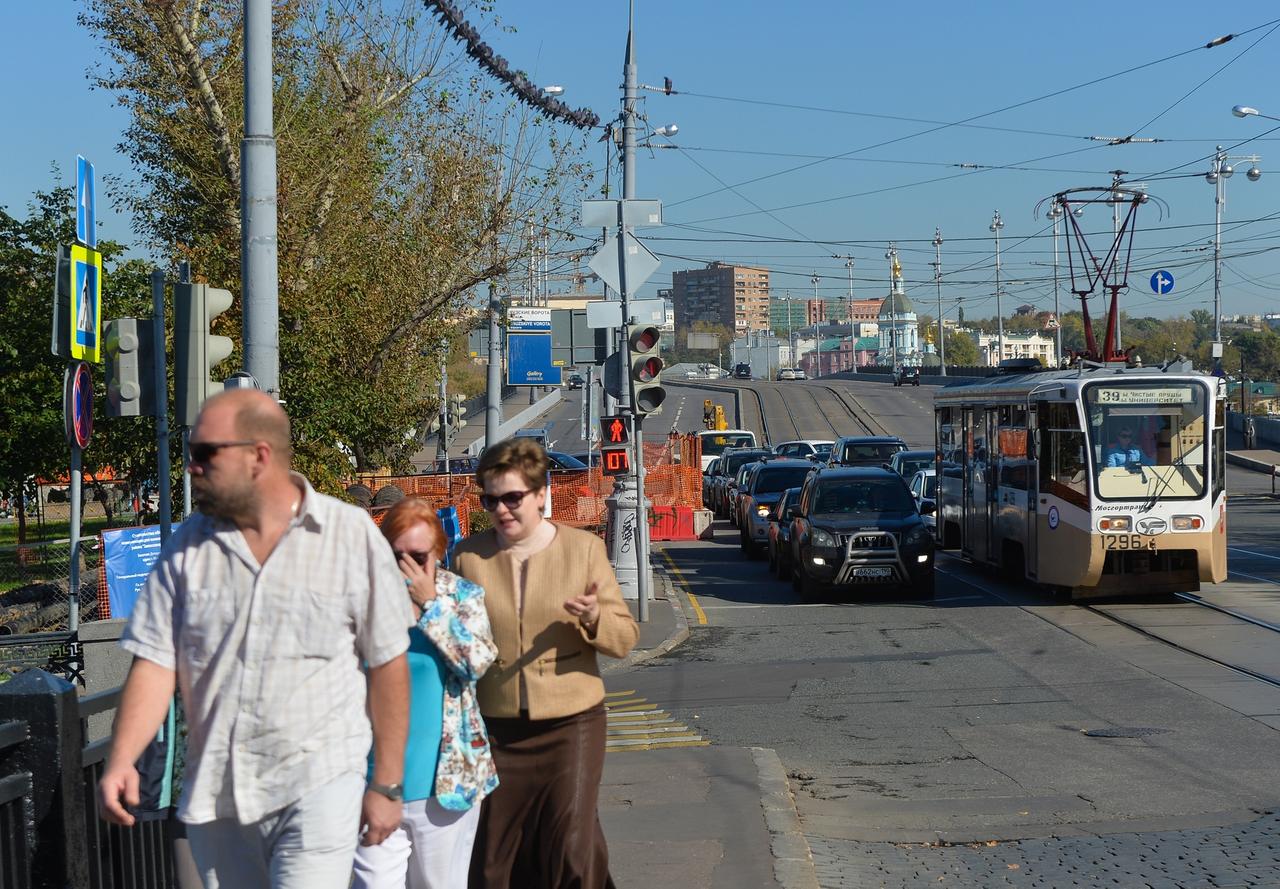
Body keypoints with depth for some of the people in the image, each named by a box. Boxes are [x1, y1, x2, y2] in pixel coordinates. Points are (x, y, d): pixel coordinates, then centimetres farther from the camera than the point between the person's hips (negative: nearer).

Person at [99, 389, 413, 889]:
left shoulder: (352, 535, -7)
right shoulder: (188, 546, 3)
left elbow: (387, 665, -3)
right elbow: (155, 662, 0)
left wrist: (387, 784, -2)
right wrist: (121, 762, -15)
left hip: (318, 788, -4)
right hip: (213, 793, 4)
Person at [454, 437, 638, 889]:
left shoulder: (583, 548, -2)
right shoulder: (469, 555, 2)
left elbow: (625, 638, -3)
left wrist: (593, 617, -21)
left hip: (570, 722, -2)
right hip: (496, 728, 2)